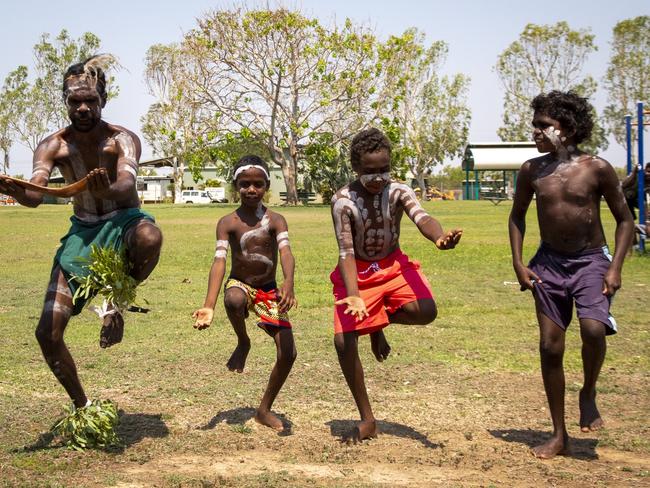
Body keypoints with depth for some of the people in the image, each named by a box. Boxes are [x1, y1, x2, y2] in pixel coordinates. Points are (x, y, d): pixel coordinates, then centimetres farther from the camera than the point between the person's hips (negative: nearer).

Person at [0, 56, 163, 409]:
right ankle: (81, 404, 19)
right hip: (82, 232, 3)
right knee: (47, 333, -5)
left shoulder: (122, 139, -14)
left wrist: (109, 191, -57)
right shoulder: (53, 146, -7)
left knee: (150, 237, -43)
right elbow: (35, 194, -22)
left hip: (123, 222, -3)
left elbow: (128, 184, -33)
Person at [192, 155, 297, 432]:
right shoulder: (228, 223, -10)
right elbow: (219, 261, -21)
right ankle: (243, 343, -8)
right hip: (240, 285, -2)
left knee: (288, 353, -8)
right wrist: (209, 306, -34)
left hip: (269, 290, 2)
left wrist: (288, 283, -48)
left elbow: (286, 252, -25)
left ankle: (265, 409, 14)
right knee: (234, 300, -41)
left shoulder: (275, 220, -8)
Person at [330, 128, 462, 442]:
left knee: (426, 311, -27)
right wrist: (353, 295, -40)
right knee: (343, 341, -11)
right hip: (358, 272, -1)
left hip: (393, 266, 1)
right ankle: (367, 419, 6)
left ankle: (380, 323, 9)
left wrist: (439, 237, -59)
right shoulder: (343, 201, -19)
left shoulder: (398, 192, -15)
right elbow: (346, 251, -24)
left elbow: (421, 217, -35)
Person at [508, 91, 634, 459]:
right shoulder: (532, 170, -1)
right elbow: (518, 216, 13)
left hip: (591, 261, -3)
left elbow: (624, 219, -2)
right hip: (549, 263, 3)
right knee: (550, 347, 3)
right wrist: (518, 263, 2)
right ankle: (559, 435, 16)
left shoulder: (597, 168, -10)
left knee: (593, 329, -28)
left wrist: (616, 268, -11)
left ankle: (589, 394, 4)